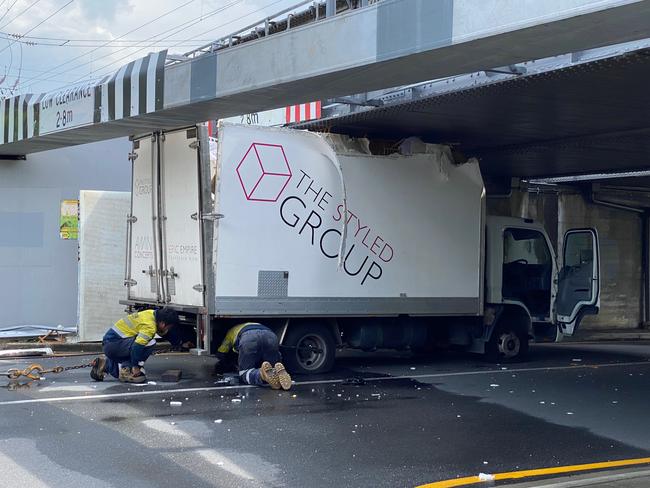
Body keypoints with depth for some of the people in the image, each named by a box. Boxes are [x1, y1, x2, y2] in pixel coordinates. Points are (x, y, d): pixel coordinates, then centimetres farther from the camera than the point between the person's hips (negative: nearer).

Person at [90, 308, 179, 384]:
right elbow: (137, 346, -31)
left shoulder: (152, 313, 3)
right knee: (149, 343, -26)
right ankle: (126, 370, -15)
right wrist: (135, 366, -22)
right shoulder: (149, 326, -24)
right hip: (113, 343, -10)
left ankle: (104, 364, 22)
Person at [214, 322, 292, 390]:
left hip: (249, 338, -3)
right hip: (271, 336, 3)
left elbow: (221, 354, 46)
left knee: (245, 373, 3)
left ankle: (263, 375, -32)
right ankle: (278, 373, -27)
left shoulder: (232, 331, 44)